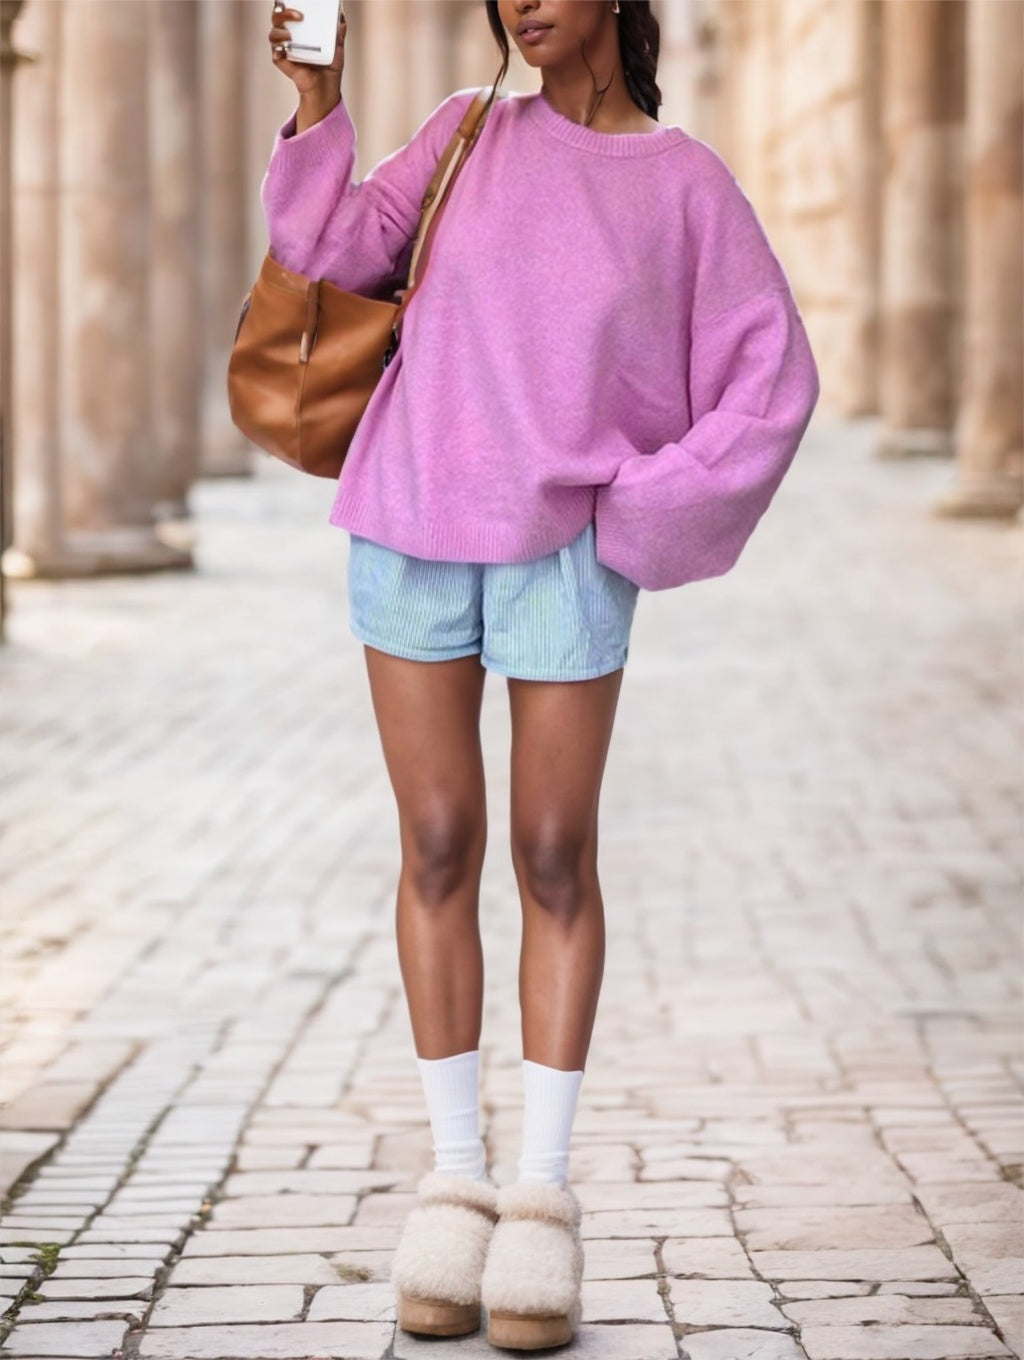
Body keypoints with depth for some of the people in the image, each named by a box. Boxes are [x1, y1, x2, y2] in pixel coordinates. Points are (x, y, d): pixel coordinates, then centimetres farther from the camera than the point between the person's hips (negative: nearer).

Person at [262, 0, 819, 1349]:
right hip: (411, 536, 2)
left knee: (555, 856, -1)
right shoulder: (468, 137, 6)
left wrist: (642, 507, -7)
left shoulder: (687, 185, 0)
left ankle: (544, 1196, 7)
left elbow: (773, 383, 0)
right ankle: (455, 1174, 12)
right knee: (439, 846, 3)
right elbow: (336, 251, -1)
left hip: (566, 553, -1)